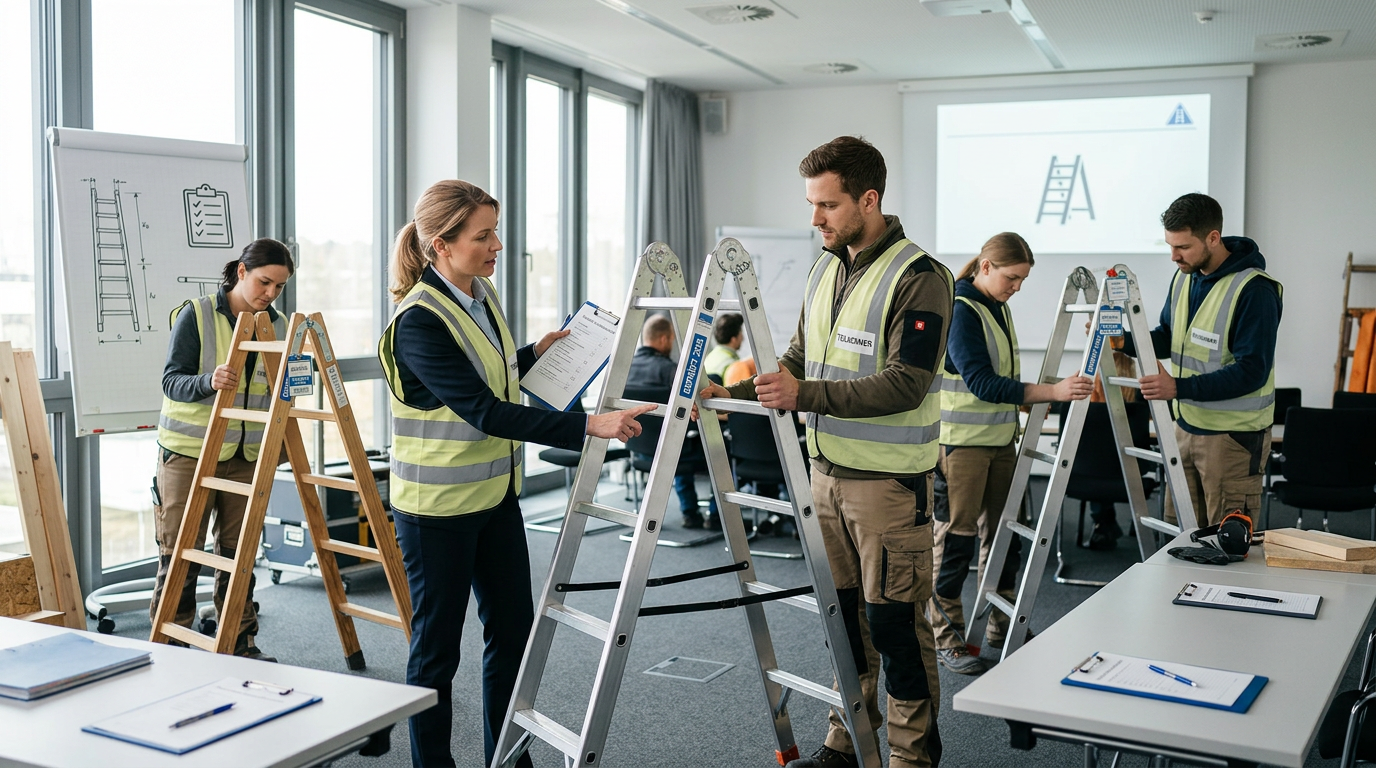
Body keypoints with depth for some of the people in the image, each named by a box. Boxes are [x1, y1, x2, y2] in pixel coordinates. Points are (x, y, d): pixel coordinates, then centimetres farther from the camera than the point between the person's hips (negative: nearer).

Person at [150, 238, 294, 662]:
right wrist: (208, 381, -31)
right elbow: (171, 380, -13)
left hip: (246, 456, 4)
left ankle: (239, 642, 19)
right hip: (189, 452, -4)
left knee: (239, 552, 7)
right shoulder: (196, 315, -7)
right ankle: (168, 647, 13)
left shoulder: (278, 326, 7)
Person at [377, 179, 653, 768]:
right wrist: (589, 426, -35)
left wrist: (534, 354, 8)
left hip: (496, 493, 8)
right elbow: (485, 411, -30)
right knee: (437, 647, 5)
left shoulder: (483, 294, 5)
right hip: (437, 505, -8)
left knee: (513, 631, 13)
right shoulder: (419, 321, -22)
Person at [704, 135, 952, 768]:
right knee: (842, 609, 15)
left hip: (888, 478, -7)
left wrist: (806, 395, -26)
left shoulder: (918, 278, -15)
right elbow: (801, 358, 17)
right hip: (828, 467, 8)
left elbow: (905, 384, -22)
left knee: (893, 618, 0)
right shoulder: (826, 269, 11)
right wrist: (735, 392, 2)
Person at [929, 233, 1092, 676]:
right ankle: (946, 639, 7)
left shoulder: (999, 307, 11)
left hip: (1000, 438, 9)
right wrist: (1052, 392, -31)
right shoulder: (960, 311, -17)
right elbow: (982, 383, -26)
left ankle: (1003, 626, 27)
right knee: (956, 537, -3)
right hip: (962, 440, -9)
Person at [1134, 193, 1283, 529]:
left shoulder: (1254, 290, -19)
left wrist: (1179, 388, -30)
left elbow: (1252, 371, -23)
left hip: (1234, 435, -8)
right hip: (1186, 426, 8)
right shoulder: (1184, 277, 6)